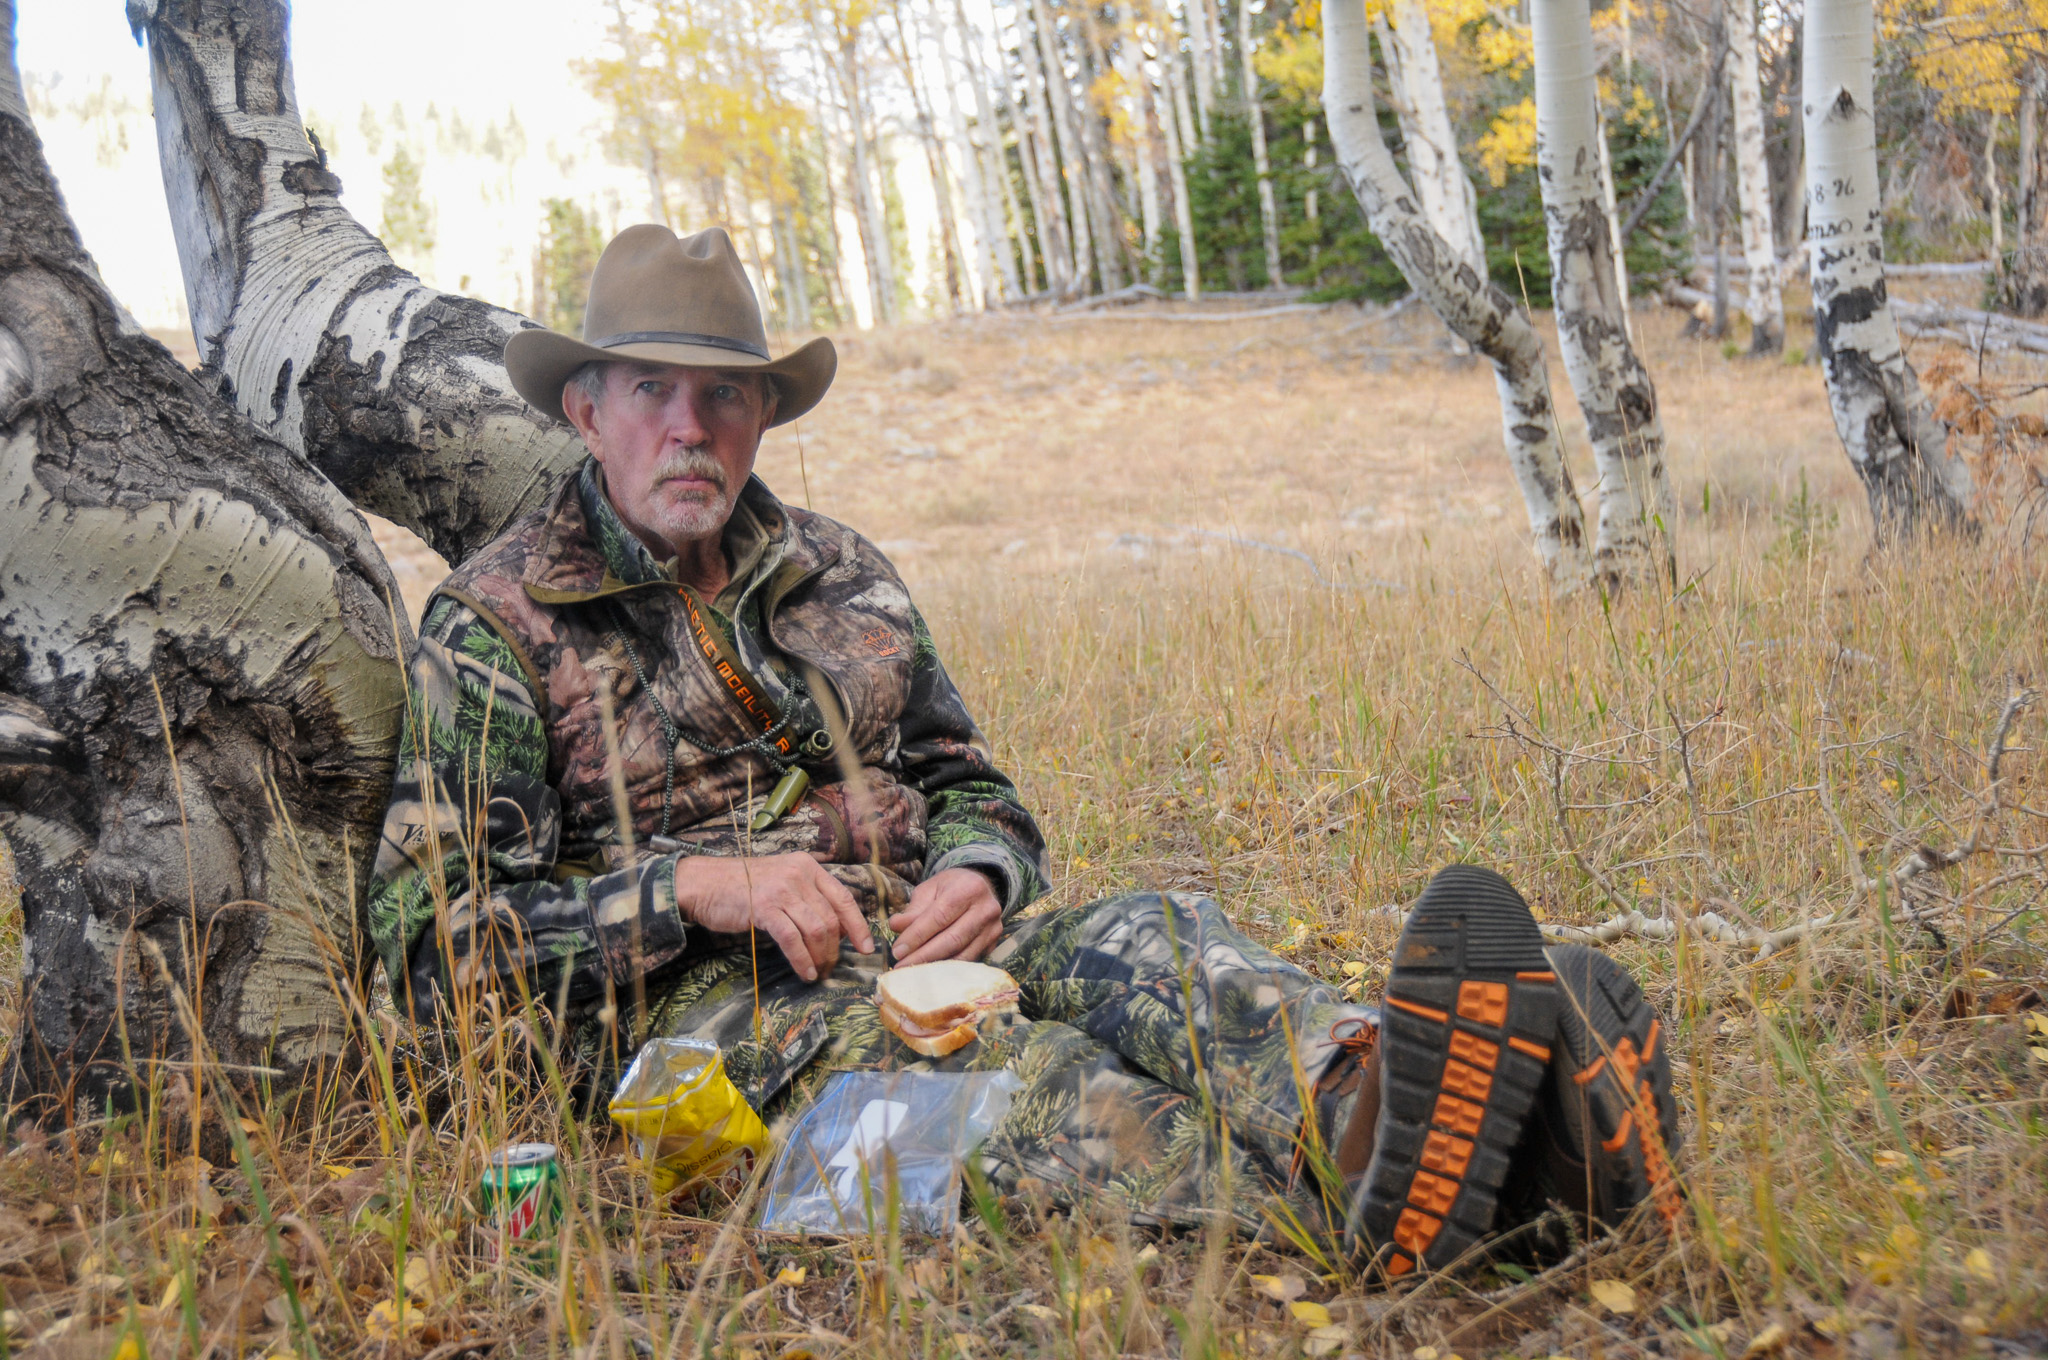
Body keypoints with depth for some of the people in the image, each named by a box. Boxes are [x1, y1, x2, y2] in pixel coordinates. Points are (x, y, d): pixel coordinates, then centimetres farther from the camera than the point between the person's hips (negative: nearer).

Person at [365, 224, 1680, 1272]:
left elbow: (971, 785, 22)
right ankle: (1347, 1204, -63)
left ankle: (1367, 1105, -60)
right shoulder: (497, 621, 3)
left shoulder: (842, 573, 17)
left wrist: (974, 874, -4)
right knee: (1001, 1063, -37)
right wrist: (693, 887, -16)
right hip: (706, 998, -4)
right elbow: (438, 942, -2)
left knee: (1140, 940, -28)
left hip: (911, 938, 5)